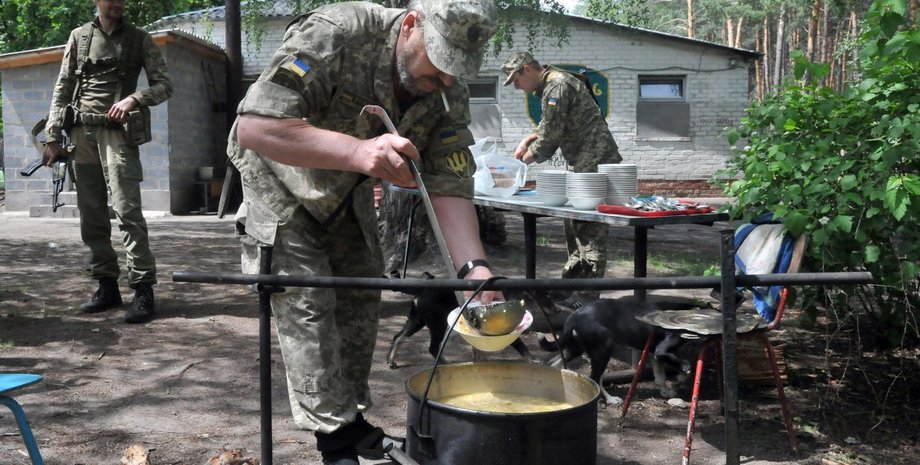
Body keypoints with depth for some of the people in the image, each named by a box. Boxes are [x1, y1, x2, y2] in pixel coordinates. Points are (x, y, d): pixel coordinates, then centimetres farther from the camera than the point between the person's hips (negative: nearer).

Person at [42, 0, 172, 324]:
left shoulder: (138, 39, 8)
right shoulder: (79, 37, 13)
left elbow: (164, 85, 4)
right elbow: (62, 90, 12)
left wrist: (134, 98, -15)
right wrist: (52, 137, 5)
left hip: (117, 133, -3)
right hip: (81, 133, 4)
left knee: (126, 210, -13)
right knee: (91, 216, 5)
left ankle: (143, 289, -12)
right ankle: (107, 285, 14)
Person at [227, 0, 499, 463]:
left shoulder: (448, 95, -19)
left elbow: (450, 188, -20)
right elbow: (254, 128, -43)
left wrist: (474, 267, -36)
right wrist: (357, 150, -55)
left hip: (347, 194, 6)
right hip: (280, 184, -5)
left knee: (361, 301, 7)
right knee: (306, 307, -11)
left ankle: (352, 420, 23)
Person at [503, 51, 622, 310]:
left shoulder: (556, 86, -14)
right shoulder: (552, 84, 18)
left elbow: (549, 137, -17)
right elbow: (551, 126, 26)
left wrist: (521, 162, -4)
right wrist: (528, 140, 10)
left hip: (594, 165, -11)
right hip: (583, 165, 11)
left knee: (589, 231, -8)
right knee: (575, 226, 15)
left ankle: (587, 296, -5)